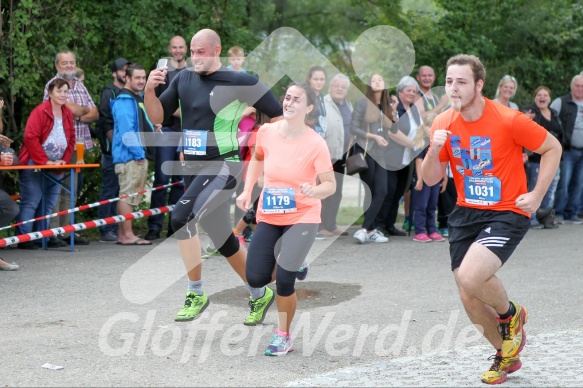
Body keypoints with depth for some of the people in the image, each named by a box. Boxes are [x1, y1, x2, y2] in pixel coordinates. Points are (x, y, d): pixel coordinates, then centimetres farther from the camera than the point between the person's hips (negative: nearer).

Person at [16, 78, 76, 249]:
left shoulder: (67, 113, 10)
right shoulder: (40, 112, -11)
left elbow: (71, 139, 16)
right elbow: (30, 138, -17)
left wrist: (64, 160, 2)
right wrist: (45, 161, -16)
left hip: (55, 166, 7)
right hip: (34, 165, -7)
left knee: (50, 204, 8)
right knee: (30, 202, -8)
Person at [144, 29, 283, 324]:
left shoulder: (241, 83, -10)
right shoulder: (183, 80, 8)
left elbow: (279, 116, -5)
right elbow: (158, 116, 9)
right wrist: (149, 90, -9)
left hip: (223, 167, -7)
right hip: (193, 168, 7)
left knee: (181, 218, -25)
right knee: (222, 238, 13)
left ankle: (196, 294, -11)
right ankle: (259, 295, 29)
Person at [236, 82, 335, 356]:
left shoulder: (315, 144, -16)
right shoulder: (266, 132, -6)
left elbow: (330, 185, -11)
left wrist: (313, 191, -32)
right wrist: (247, 191, 6)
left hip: (302, 217, -4)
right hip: (268, 217, 4)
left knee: (283, 280, -14)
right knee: (255, 279, -1)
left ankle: (284, 337, 10)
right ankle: (281, 263, 37)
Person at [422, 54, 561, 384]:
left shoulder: (508, 120, -16)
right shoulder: (444, 124, -1)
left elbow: (553, 148, -4)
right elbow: (431, 179, 5)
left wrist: (537, 195, -11)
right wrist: (434, 150, -15)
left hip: (507, 214, -5)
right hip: (466, 214, 6)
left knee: (469, 277, -27)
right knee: (470, 300, 6)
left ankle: (511, 314, 7)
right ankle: (506, 355, 33)